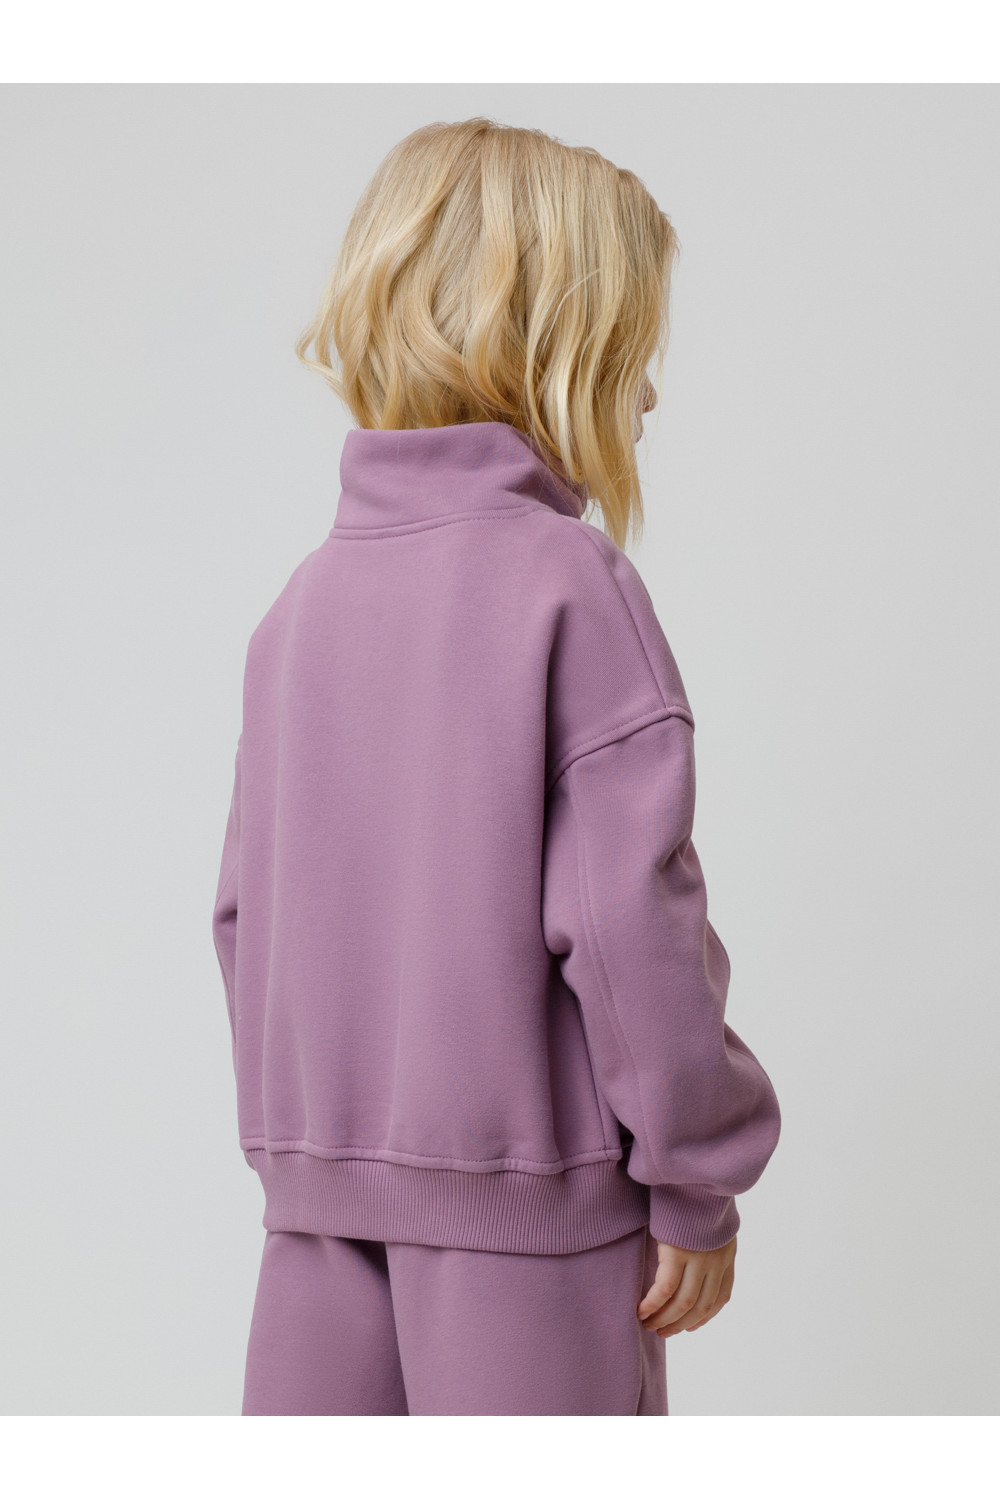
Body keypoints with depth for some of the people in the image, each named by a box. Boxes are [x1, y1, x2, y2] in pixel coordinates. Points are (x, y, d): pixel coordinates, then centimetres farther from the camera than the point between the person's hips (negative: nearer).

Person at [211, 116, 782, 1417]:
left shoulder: (309, 591, 7)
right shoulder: (567, 578, -13)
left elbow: (246, 903, 10)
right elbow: (627, 906, -17)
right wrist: (697, 1180, -8)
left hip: (320, 1176, 7)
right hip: (526, 1176, -6)